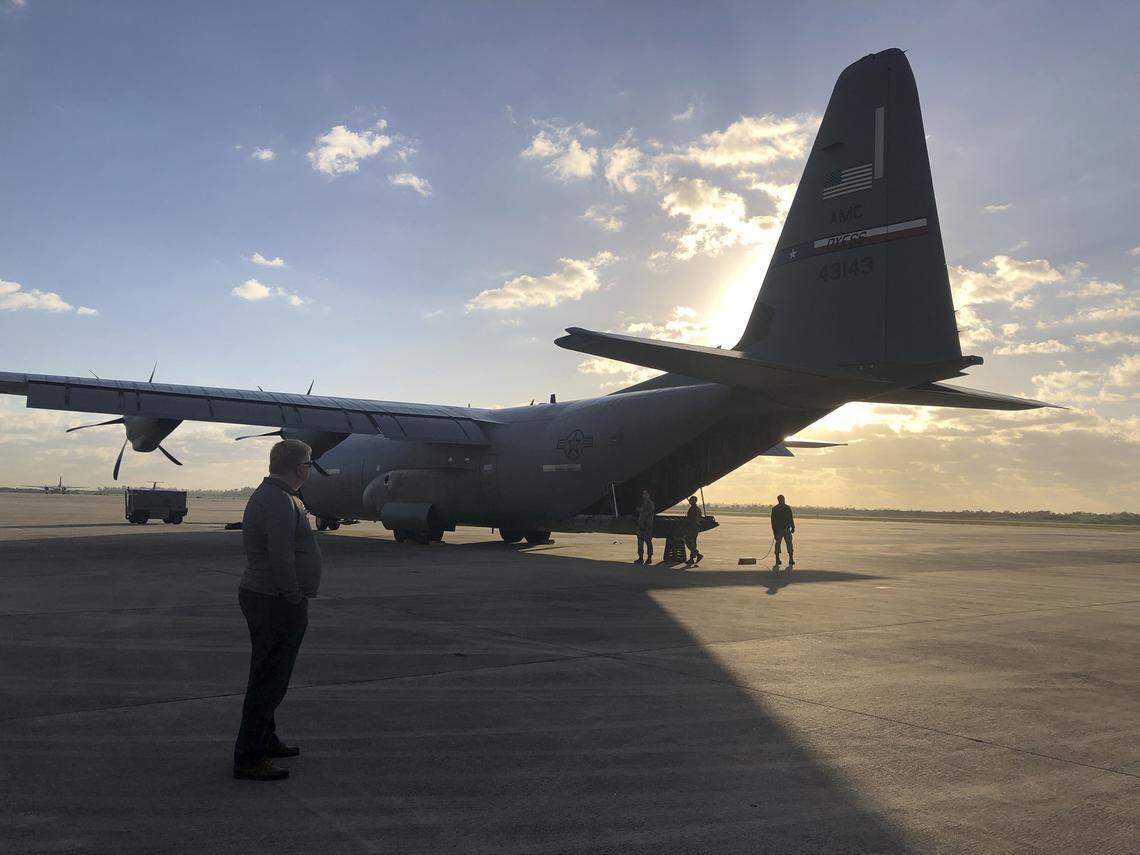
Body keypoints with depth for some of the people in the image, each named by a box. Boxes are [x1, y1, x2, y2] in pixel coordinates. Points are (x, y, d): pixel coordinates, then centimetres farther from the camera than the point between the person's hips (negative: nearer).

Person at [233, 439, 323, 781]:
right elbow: (282, 558, -27)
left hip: (261, 597, 11)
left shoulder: (268, 495, 13)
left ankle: (266, 740, 36)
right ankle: (249, 758, 4)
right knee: (269, 679, -3)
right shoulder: (280, 502, -22)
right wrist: (295, 600, -19)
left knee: (270, 676, 22)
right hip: (277, 603, -11)